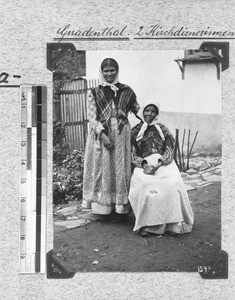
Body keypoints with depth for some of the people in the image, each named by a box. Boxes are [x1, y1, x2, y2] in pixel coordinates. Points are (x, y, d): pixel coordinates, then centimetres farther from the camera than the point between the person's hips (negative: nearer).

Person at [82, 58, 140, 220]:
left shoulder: (126, 91, 8)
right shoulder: (94, 92, 5)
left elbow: (138, 111, 15)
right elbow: (92, 116, -3)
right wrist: (102, 134, -14)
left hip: (121, 135, 1)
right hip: (100, 134, -1)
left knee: (121, 169, 4)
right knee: (102, 169, 3)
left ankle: (120, 206, 13)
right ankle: (103, 205, 13)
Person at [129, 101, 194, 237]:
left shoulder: (163, 130, 16)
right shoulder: (135, 132, 15)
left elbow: (170, 151, 4)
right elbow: (132, 155, 7)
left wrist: (157, 165, -16)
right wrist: (144, 164, -15)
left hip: (164, 163, 1)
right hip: (143, 164, 0)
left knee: (173, 183, -31)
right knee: (143, 185, -34)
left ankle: (175, 223, -24)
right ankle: (146, 224, -26)